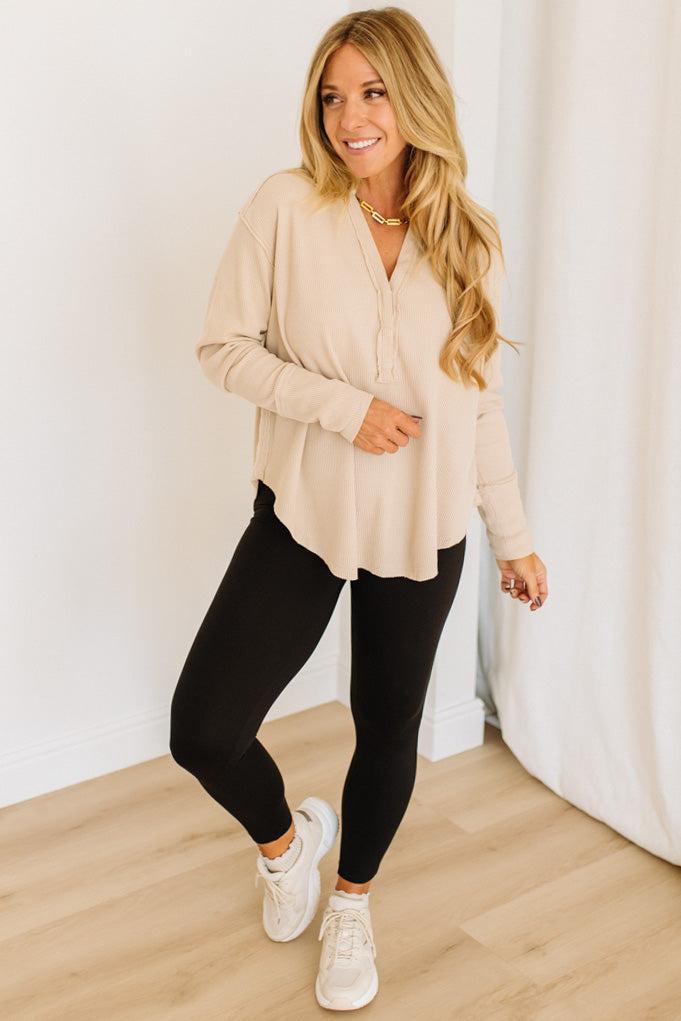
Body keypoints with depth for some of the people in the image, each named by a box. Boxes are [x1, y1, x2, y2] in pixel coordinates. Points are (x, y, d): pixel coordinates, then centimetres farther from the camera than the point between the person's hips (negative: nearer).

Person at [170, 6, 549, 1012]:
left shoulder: (465, 234, 0)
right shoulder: (286, 208, -8)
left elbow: (481, 403, 6)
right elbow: (223, 346, -6)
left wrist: (515, 537, 7)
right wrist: (343, 405, -19)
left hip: (422, 528, 2)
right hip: (301, 514, -2)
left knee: (389, 727, 14)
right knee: (203, 727, -9)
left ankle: (352, 899, 43)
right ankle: (287, 837, 26)